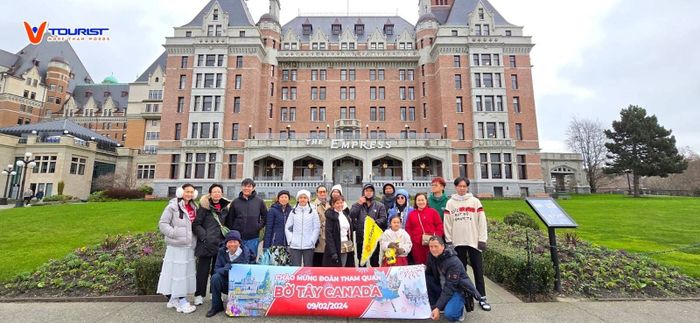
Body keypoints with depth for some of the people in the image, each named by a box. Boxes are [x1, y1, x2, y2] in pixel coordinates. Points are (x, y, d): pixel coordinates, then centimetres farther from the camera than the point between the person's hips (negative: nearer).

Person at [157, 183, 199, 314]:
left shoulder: (193, 207, 12)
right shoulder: (173, 206, -7)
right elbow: (162, 223, -8)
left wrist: (194, 241, 12)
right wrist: (174, 233, -17)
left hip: (189, 245, 7)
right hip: (177, 245, -7)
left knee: (186, 271, 11)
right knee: (177, 271, 0)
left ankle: (174, 299, 25)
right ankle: (181, 301, 9)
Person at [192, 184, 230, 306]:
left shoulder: (225, 207, 9)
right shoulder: (204, 206, -4)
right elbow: (196, 224, -6)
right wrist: (204, 237, -14)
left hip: (221, 244, 4)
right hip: (207, 244, -4)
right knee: (203, 270, 2)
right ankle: (199, 295, 18)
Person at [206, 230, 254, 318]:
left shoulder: (245, 252, -14)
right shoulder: (222, 251, -6)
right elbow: (216, 269, -9)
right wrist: (225, 269, -30)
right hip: (225, 284, 2)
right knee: (215, 277, -24)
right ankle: (216, 306, -4)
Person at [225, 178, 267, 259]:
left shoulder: (259, 201, 2)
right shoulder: (235, 202, 4)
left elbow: (265, 216, 9)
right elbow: (229, 219, 7)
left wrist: (259, 226, -2)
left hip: (253, 238, -1)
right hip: (237, 237, 1)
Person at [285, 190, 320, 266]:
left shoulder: (313, 212, 1)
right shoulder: (293, 212, 6)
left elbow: (317, 228, 0)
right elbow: (287, 228, 9)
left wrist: (312, 241, -6)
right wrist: (290, 240, -1)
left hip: (308, 246, -1)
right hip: (295, 246, 1)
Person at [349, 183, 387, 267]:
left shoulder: (380, 206, 7)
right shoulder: (357, 205, 10)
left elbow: (383, 219, -5)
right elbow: (351, 216, -7)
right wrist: (359, 204, -10)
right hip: (361, 238, 1)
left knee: (374, 262, 8)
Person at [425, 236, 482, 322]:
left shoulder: (453, 262, -29)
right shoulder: (432, 256, -8)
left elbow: (449, 288, -29)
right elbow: (429, 272, 5)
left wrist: (438, 308, -32)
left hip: (458, 290, -6)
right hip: (443, 287, 7)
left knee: (449, 314, -30)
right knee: (425, 279, -16)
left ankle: (459, 307, 5)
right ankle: (433, 306, 1)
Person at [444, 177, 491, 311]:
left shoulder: (475, 201, 2)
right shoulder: (450, 203, 4)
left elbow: (482, 221, -1)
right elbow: (447, 223, 3)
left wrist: (482, 239, -6)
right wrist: (448, 240, 0)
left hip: (474, 241, -1)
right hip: (458, 242, 1)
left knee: (478, 270, 4)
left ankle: (482, 298, 14)